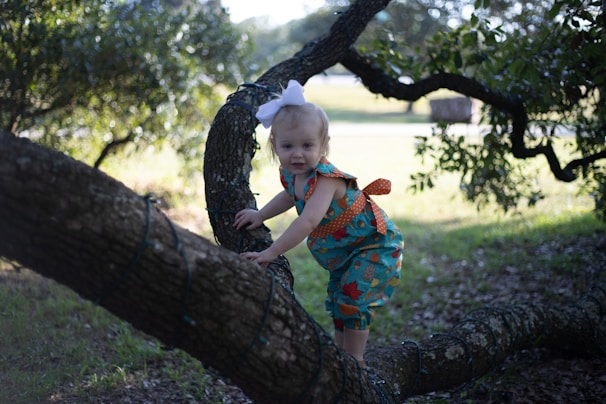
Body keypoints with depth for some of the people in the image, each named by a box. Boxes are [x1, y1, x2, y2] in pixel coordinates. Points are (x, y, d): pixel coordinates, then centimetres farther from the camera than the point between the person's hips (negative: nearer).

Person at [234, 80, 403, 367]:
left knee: (353, 297, -17)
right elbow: (289, 196, 18)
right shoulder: (291, 175, -8)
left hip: (375, 245, -9)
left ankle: (355, 362, -4)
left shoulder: (326, 179, -36)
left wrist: (270, 253, -50)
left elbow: (308, 221, -48)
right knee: (336, 299, 15)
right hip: (344, 251, 9)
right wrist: (260, 215, 7)